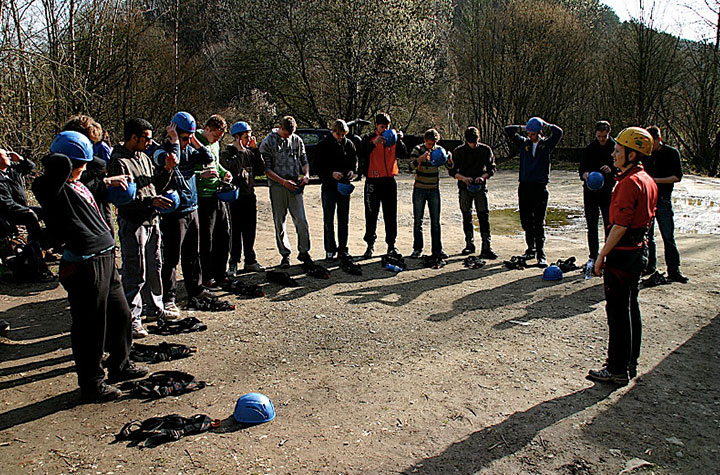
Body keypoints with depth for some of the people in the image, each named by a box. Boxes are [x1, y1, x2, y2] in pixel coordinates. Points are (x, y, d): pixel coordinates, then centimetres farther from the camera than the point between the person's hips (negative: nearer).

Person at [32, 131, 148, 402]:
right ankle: (91, 384, 19)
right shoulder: (53, 188, -14)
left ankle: (119, 366, 40)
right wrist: (57, 158, -13)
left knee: (120, 315, 21)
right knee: (91, 326, 3)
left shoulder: (77, 184, 15)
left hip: (106, 258, 10)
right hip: (86, 265, -10)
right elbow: (58, 163, -33)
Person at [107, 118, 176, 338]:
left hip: (151, 220, 8)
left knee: (154, 267, 17)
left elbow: (156, 187, 18)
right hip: (132, 223, -8)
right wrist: (150, 201, -27)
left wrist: (166, 170, 4)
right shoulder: (118, 161, -12)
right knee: (135, 273, -4)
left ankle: (155, 308, 32)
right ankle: (131, 319, 6)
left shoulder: (144, 157, 14)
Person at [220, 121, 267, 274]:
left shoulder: (250, 152, 13)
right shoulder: (227, 153, -5)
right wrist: (240, 151, -15)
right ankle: (233, 263, 8)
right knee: (236, 231, -1)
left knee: (250, 231, 10)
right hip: (236, 196, -5)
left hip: (250, 195, 5)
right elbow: (234, 169, -22)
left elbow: (261, 169, 4)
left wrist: (255, 150, 0)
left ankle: (250, 261, 20)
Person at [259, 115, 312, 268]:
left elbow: (304, 160, 17)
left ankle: (303, 251, 11)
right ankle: (285, 254, 13)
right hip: (276, 186, -2)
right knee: (280, 222, 3)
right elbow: (266, 169, -6)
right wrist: (283, 181, -15)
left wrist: (306, 174, -3)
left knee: (301, 220, -4)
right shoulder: (268, 142, -2)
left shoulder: (297, 140, 9)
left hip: (294, 186, 2)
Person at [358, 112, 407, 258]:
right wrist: (374, 143, -27)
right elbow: (361, 155, -15)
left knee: (391, 215, 6)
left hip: (389, 180, 3)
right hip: (373, 181, -3)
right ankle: (370, 245, 11)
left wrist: (400, 140, -13)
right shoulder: (369, 138, 0)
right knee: (371, 215, 3)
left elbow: (403, 154, 1)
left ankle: (391, 245, 15)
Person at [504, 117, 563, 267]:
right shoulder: (523, 143, 11)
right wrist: (523, 128, 10)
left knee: (539, 223, -7)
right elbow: (508, 130, 9)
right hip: (524, 187, 4)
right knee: (526, 221, 10)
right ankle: (531, 250, 24)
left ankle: (541, 255, -6)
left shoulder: (547, 144, 4)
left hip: (540, 188, -3)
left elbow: (558, 132, -11)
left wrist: (545, 124, 2)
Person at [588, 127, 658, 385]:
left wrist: (602, 256, -17)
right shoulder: (648, 181, 11)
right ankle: (630, 363, 28)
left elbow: (620, 225, -23)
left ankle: (618, 370, 9)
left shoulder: (629, 182, -20)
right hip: (639, 250, 10)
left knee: (618, 311, -1)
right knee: (631, 308, 17)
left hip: (622, 254, -10)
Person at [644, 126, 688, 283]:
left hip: (663, 199, -4)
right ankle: (650, 266, 21)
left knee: (668, 236, -5)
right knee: (647, 235, 9)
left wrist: (656, 180, -17)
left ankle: (674, 271, 0)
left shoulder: (671, 153, -3)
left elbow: (677, 177, -7)